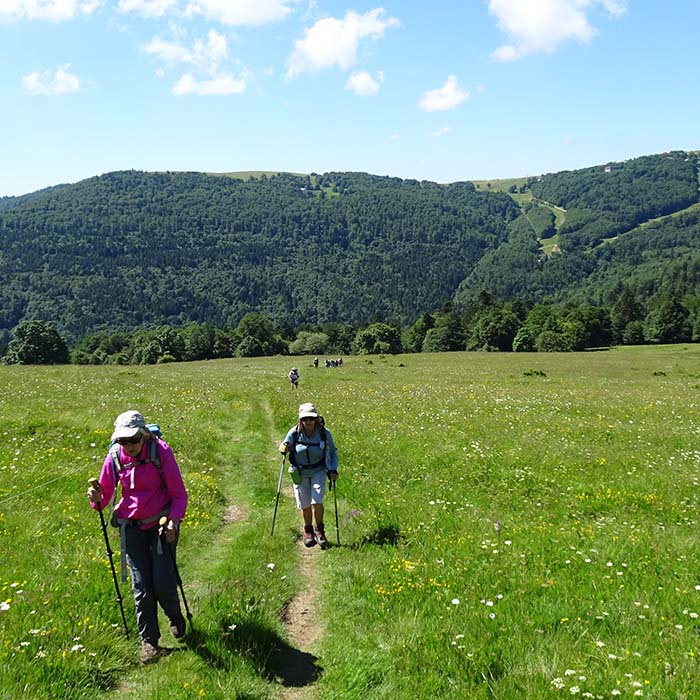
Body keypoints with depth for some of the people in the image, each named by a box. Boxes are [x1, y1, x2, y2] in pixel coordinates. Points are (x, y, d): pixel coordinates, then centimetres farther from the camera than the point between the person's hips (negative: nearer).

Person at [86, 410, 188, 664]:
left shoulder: (161, 451, -16)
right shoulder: (115, 457, -7)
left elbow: (179, 493, -11)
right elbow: (105, 496, 2)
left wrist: (173, 520, -25)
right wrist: (96, 498, -21)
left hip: (162, 524, -2)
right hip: (132, 527, 2)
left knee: (163, 583, -5)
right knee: (141, 586, 2)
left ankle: (176, 618, 28)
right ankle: (148, 640, 19)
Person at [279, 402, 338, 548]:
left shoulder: (324, 433, -15)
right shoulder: (294, 433, -16)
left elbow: (333, 452, 3)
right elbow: (284, 447, 2)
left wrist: (333, 469, -6)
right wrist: (284, 449, -22)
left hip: (319, 471, -1)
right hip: (300, 473, 1)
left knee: (317, 501, -14)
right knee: (305, 505, 6)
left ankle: (319, 531, 9)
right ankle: (308, 531, 31)